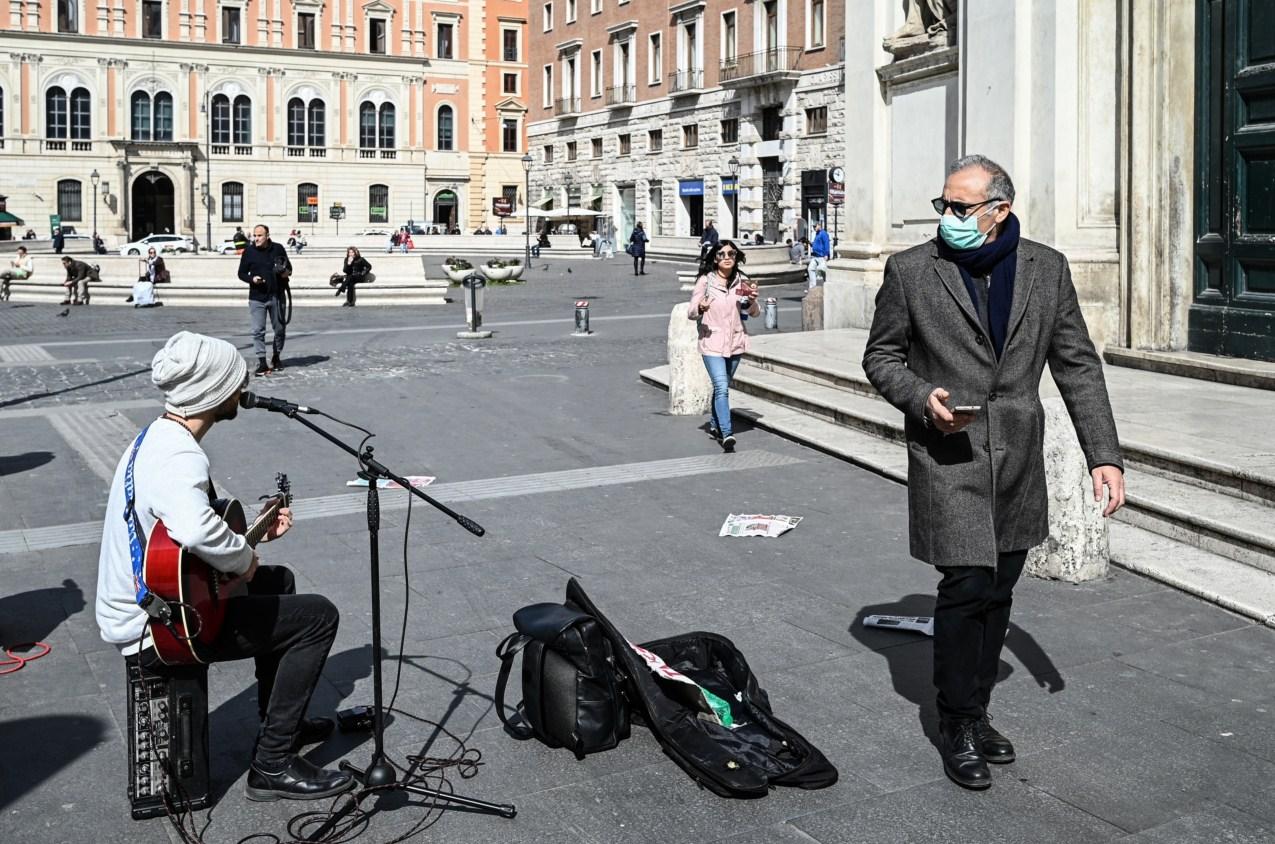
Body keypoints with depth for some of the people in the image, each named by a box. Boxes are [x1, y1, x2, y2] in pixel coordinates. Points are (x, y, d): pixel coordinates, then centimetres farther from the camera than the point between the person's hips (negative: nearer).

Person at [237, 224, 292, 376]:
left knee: (280, 329, 12)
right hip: (257, 298, -1)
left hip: (276, 296, 2)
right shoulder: (249, 251, -1)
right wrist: (252, 279, -15)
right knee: (258, 331, -7)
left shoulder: (278, 249, 1)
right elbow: (241, 273, 5)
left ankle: (276, 357, 33)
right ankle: (262, 363, -4)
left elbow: (289, 267, 13)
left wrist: (286, 272, -10)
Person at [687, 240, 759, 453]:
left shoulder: (741, 281, 2)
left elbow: (754, 313, 7)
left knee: (722, 387, 18)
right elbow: (690, 313, -6)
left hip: (735, 342, 4)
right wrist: (700, 308, -29)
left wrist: (752, 301, -16)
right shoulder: (705, 281, -7)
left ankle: (715, 425, 37)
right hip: (712, 342, -4)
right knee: (722, 388, -16)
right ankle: (727, 435, -20)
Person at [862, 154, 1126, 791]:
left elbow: (1078, 365, 5)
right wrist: (921, 397, -16)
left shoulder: (1046, 269, 4)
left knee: (997, 593, 12)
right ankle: (958, 727, 10)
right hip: (948, 458, -3)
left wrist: (1104, 455, -1)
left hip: (1018, 462, 4)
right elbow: (881, 356, 4)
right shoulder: (910, 270, -3)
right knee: (967, 587, -8)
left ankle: (975, 712, 28)